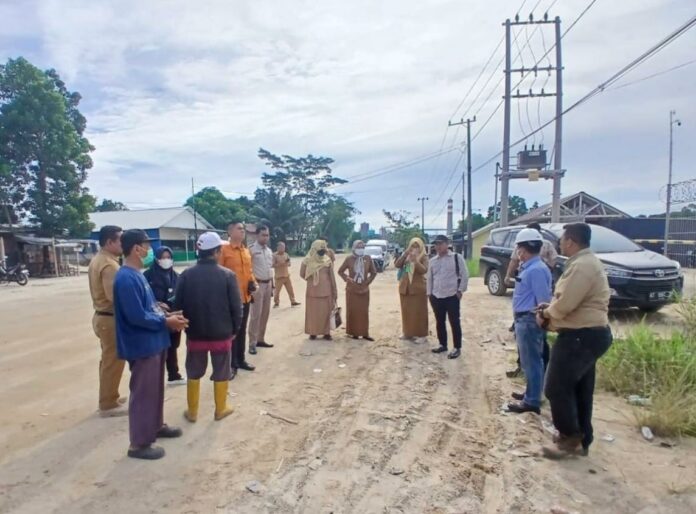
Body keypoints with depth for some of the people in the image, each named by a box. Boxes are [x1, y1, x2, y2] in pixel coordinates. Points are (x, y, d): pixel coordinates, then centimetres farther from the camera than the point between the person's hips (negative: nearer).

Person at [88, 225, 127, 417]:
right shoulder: (109, 265, -22)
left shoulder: (97, 260, 11)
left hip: (102, 316, 11)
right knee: (113, 362, 1)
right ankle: (108, 405, 12)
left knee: (108, 360, 20)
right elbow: (115, 296, -29)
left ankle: (109, 398, 32)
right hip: (111, 319, -11)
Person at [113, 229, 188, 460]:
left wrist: (167, 315, 2)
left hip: (154, 342, 10)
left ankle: (156, 425, 39)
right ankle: (139, 444, 15)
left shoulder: (137, 274, 9)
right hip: (142, 345, -10)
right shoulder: (126, 279, -22)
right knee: (143, 393, 2)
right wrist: (166, 322, -16)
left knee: (156, 388, 22)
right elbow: (137, 316, -26)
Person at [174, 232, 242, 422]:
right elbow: (236, 307, -10)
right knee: (221, 374, 14)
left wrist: (187, 325, 14)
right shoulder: (227, 275, -13)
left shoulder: (186, 275, -7)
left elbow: (178, 305, -1)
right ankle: (220, 409, 26)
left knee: (194, 374, 17)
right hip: (222, 334, -2)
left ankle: (192, 412, 27)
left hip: (195, 334, 2)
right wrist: (234, 329, 4)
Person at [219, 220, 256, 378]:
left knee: (242, 330, 17)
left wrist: (252, 282, 3)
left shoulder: (246, 251, 11)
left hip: (246, 296, 7)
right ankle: (231, 365, 12)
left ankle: (241, 360, 30)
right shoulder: (224, 249, -10)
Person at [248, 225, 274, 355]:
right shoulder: (251, 250, -10)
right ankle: (252, 343, 0)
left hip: (268, 284, 7)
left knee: (265, 313, 12)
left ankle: (260, 339, 23)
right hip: (257, 284, -7)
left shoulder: (269, 251, 13)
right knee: (256, 315, -7)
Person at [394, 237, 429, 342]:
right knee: (406, 311, 10)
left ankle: (421, 334, 3)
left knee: (419, 312, -2)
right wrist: (405, 254, -13)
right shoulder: (405, 256, 10)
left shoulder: (423, 257, -3)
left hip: (418, 288, -5)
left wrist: (415, 261, -28)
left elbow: (424, 270, -16)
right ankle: (408, 332, 21)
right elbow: (396, 265, -4)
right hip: (405, 287, 5)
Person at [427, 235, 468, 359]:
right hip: (436, 297, 5)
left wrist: (460, 290, -7)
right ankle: (443, 345, 27)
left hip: (452, 296, -5)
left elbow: (464, 275, -4)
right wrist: (429, 293, 12)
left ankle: (457, 348, 10)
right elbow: (430, 278, 17)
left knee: (454, 322, 0)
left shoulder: (457, 257, -4)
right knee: (439, 322, 12)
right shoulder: (432, 261, 11)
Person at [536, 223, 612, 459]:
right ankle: (581, 440, 28)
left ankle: (570, 439, 11)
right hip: (587, 334, 11)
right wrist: (549, 309, 6)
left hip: (581, 336, -11)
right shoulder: (586, 262, 15)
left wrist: (546, 313, -5)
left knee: (557, 388, -1)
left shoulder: (582, 265, -21)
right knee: (580, 390, 17)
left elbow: (565, 304, -25)